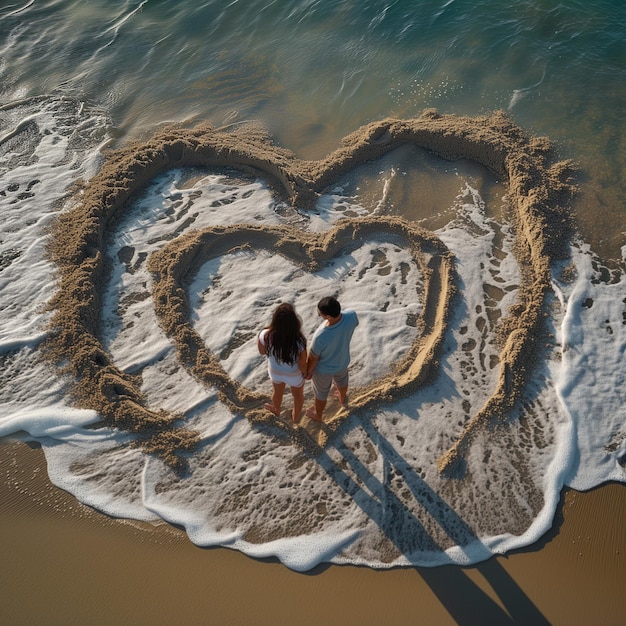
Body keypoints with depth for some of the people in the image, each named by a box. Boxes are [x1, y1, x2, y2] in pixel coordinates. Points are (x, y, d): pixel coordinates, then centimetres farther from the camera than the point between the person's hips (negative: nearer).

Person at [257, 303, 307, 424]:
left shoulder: (266, 335, -35)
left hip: (275, 371, 2)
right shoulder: (299, 342, -41)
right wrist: (307, 373, -2)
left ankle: (276, 410, 69)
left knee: (278, 391, 37)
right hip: (295, 375, -2)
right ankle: (296, 416, 62)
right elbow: (302, 365, -24)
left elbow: (262, 351, -12)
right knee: (298, 395, 33)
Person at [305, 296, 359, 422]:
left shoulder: (321, 336, -45)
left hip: (323, 370, -5)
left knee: (321, 393, 27)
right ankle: (342, 398, 71)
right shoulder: (351, 316, -33)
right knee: (342, 381, 38)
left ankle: (318, 415, 57)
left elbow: (313, 358, -24)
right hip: (342, 361, 5)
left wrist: (308, 371, -3)